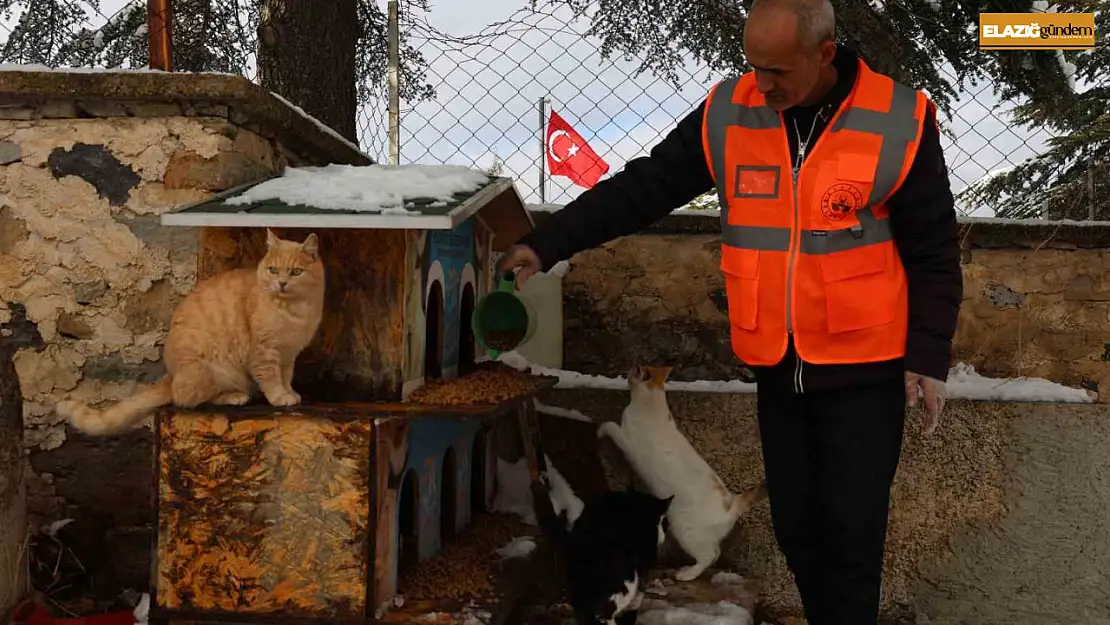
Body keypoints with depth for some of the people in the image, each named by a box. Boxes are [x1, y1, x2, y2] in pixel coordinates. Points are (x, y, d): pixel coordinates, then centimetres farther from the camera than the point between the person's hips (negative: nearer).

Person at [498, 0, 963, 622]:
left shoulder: (899, 122, -12)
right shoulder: (728, 115, -4)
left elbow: (934, 254, -6)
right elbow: (643, 188, 0)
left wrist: (929, 356, -10)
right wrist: (547, 243, -5)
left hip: (865, 371, -3)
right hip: (779, 368, 4)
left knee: (852, 525, -3)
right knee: (796, 524, 12)